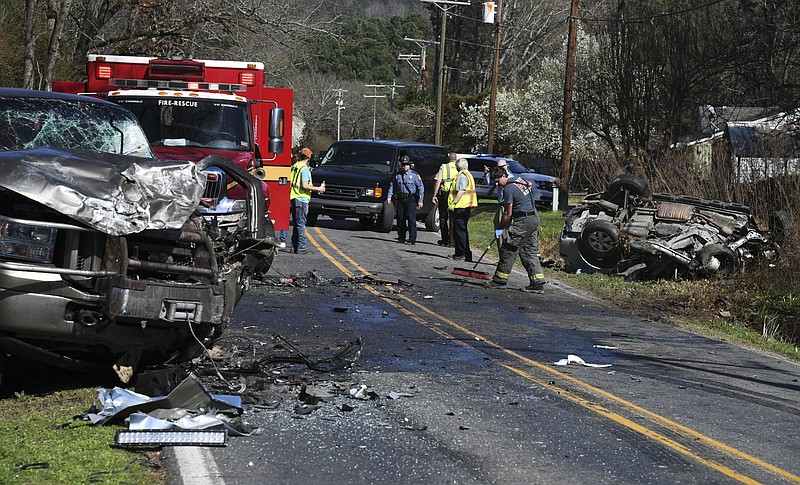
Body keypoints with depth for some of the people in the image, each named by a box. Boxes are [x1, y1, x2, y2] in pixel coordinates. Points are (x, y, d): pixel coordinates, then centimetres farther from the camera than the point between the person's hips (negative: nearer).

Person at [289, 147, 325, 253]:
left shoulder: (294, 167, 12)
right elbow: (305, 186, -20)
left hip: (293, 198, 8)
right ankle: (301, 247, -5)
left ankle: (294, 246, 15)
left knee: (296, 223, 13)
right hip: (302, 198, -8)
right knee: (301, 223, -5)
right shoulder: (305, 169, -13)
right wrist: (318, 189, -11)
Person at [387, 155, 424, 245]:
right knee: (400, 219, 6)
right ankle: (401, 238, 17)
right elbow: (392, 186, 16)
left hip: (411, 200, -4)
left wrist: (420, 201, -4)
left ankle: (412, 239, -16)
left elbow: (421, 188, 1)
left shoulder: (414, 175, 0)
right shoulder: (397, 175, 10)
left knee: (411, 218, -13)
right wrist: (389, 196, 2)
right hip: (400, 200, 4)